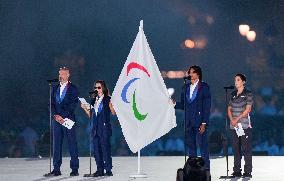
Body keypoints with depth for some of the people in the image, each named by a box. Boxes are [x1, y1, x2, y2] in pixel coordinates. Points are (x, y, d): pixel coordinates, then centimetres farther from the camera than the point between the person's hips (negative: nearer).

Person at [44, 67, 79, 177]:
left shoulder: (72, 88, 1)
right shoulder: (55, 88, 16)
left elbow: (73, 104, -7)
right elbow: (52, 104, 12)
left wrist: (63, 116, -12)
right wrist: (56, 115, -5)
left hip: (68, 119, -5)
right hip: (57, 119, 5)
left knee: (72, 144, -4)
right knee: (56, 144, 3)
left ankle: (75, 169, -2)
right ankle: (56, 169, 5)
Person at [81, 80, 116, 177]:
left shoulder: (107, 99, -1)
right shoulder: (94, 100, 16)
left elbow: (113, 113, -9)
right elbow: (91, 115, 18)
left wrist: (111, 104, -24)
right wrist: (85, 108, 2)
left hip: (104, 127, -6)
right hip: (95, 127, 6)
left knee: (105, 148, -8)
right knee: (96, 149, 5)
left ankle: (108, 170, -4)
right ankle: (100, 169, 11)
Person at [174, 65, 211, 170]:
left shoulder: (204, 87, -2)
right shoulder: (186, 87, 14)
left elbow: (207, 106, -6)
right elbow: (183, 105, 15)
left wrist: (204, 123, -13)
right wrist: (175, 104, -6)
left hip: (199, 121, -5)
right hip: (188, 122, 5)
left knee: (203, 145, -6)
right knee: (191, 146, 8)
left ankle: (206, 168, -3)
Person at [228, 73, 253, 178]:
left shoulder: (248, 94, -2)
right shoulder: (233, 94, 13)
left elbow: (248, 109, -8)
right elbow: (229, 109, 13)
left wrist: (237, 119, -12)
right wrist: (232, 119, -4)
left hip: (244, 125, -5)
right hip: (234, 126, 5)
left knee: (246, 149, -6)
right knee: (236, 149, 6)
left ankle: (248, 171, -3)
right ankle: (237, 171, 10)